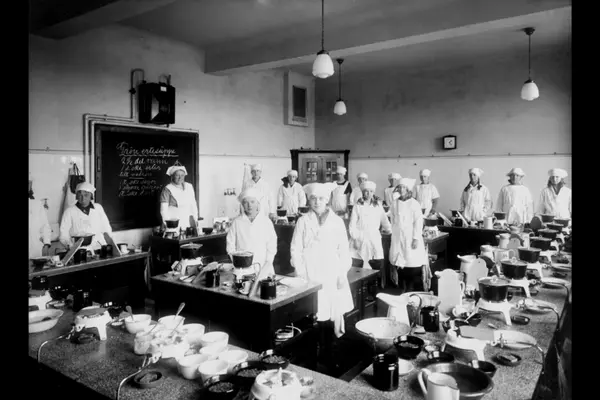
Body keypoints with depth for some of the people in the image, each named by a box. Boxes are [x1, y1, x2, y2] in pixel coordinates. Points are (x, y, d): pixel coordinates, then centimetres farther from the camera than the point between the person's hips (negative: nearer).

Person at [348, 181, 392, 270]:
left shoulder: (378, 206, 8)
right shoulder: (357, 206, 3)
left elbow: (385, 221, 14)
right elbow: (352, 225, 1)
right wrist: (355, 238, -6)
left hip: (374, 241, 2)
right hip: (359, 241, -1)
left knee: (379, 269, -2)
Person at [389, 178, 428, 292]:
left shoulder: (414, 204, -8)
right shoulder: (395, 203, 6)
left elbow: (418, 222, -10)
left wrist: (416, 238, -14)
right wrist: (394, 233, 10)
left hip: (411, 238, -4)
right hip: (398, 239, 4)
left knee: (414, 270, -3)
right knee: (400, 268, 6)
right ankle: (406, 291, 18)